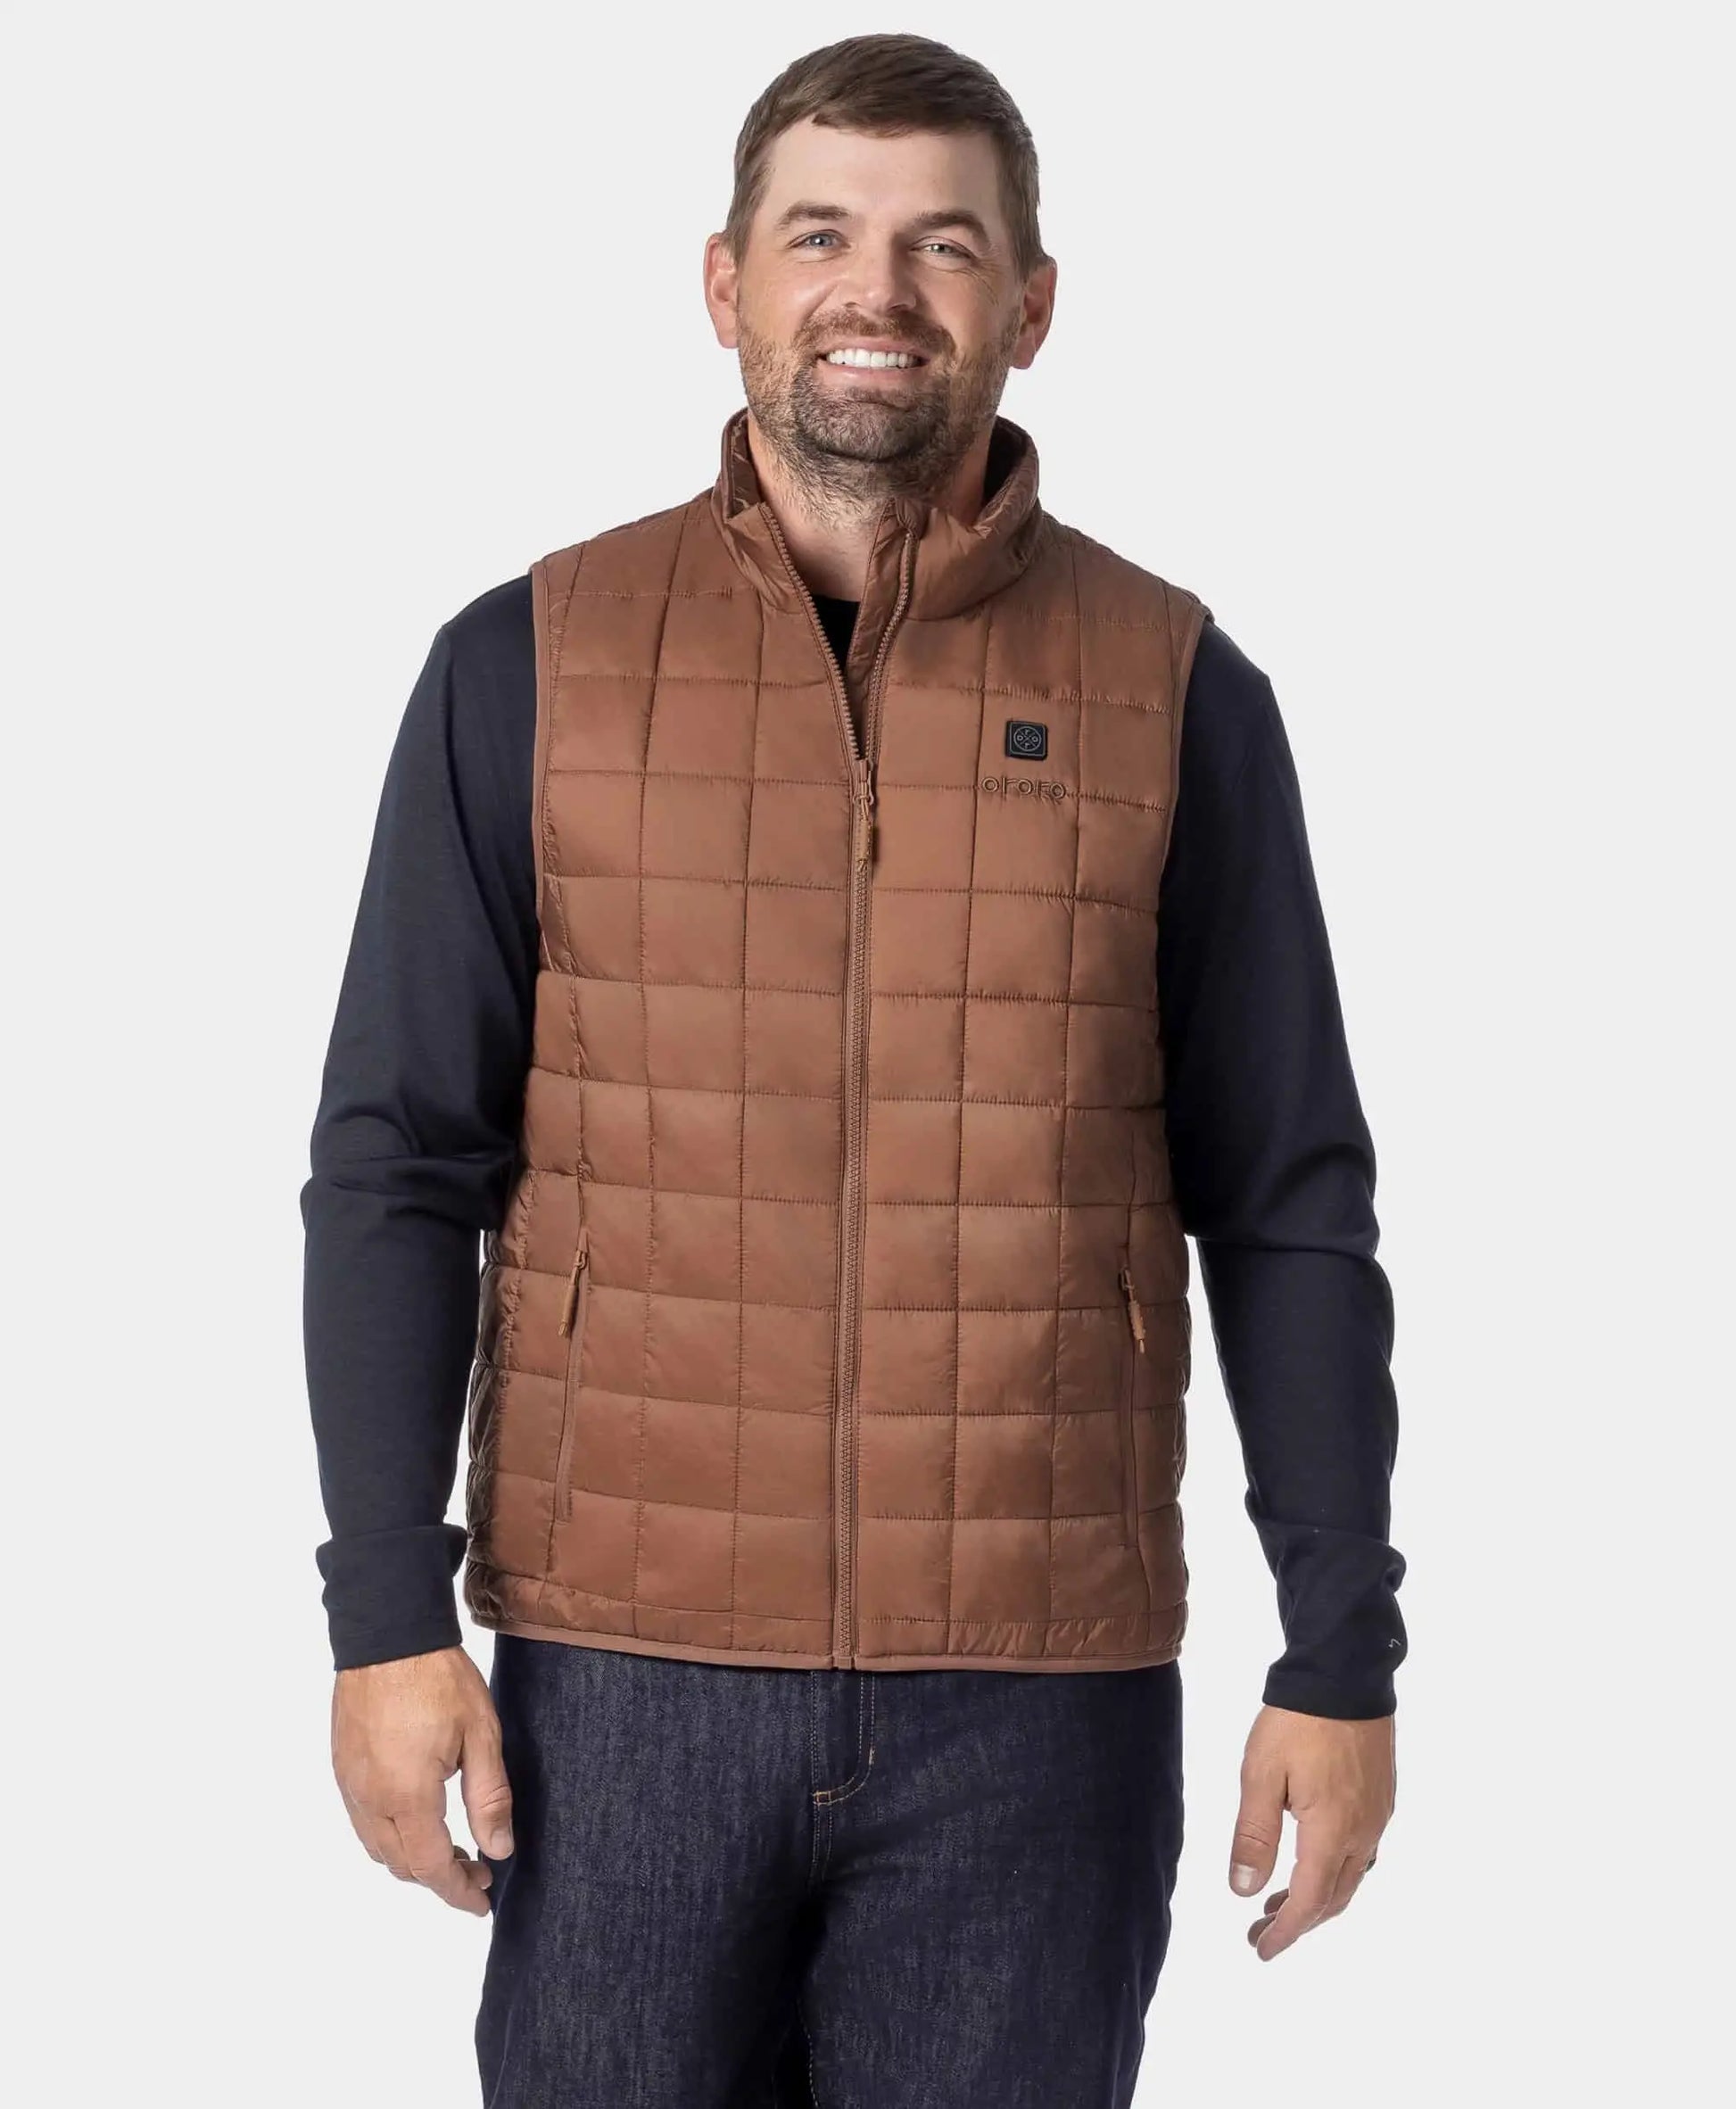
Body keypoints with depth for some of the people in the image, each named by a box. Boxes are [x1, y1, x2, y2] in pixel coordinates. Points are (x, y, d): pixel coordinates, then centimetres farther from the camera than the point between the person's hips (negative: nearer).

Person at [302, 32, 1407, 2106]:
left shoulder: (1174, 694, 3)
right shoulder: (531, 667, 3)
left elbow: (1289, 1211, 4)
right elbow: (399, 1170, 2)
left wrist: (1343, 1658, 1)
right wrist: (387, 1614, -4)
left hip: (1038, 1702, 0)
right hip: (625, 1673, 0)